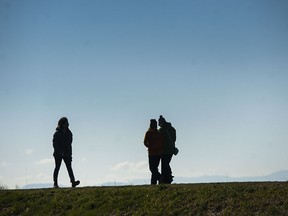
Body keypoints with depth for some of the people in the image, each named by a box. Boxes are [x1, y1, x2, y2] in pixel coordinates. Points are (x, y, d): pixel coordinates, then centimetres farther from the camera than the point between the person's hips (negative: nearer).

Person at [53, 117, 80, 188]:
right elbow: (55, 144, -10)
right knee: (57, 167, 3)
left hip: (67, 153, 4)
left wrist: (70, 154, 14)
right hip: (58, 154, -4)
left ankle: (73, 182, -21)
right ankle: (55, 183, 11)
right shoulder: (57, 133, -7)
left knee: (69, 167, -9)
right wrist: (60, 152, -20)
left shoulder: (69, 133, 9)